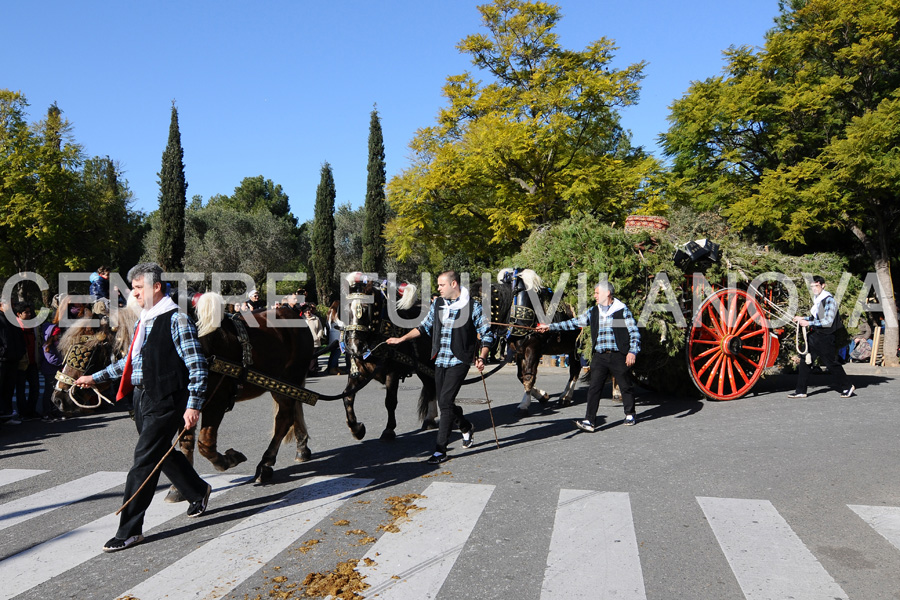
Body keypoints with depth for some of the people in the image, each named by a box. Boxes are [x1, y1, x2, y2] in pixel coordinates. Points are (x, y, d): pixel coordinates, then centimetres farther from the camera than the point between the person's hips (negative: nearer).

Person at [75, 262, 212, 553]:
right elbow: (129, 361, 25)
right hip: (141, 398, 9)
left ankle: (130, 530, 5)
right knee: (163, 454, 19)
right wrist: (95, 377, 24)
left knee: (143, 461, -5)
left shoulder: (176, 320, -14)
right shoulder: (142, 321, 13)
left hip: (165, 401, -9)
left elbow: (197, 366, -17)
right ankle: (198, 491, 41)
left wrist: (193, 406, -21)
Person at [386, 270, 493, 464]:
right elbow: (425, 326, 22)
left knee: (445, 401, -13)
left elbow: (487, 333, -2)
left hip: (459, 361, -6)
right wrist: (401, 339, 19)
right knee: (444, 403, 10)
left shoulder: (472, 306, -6)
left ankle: (440, 450, -6)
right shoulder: (437, 304, 10)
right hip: (440, 361, 6)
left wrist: (481, 357, -14)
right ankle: (466, 428, 39)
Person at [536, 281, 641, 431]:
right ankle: (589, 421, -5)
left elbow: (634, 332, -2)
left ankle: (630, 415, 32)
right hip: (599, 357, 3)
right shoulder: (593, 312, 10)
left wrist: (632, 351, -12)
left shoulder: (622, 310, -2)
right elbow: (574, 323, 12)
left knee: (626, 386, 10)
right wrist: (549, 327, 8)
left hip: (619, 356, -3)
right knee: (594, 388, -4)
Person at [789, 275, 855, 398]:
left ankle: (848, 387, 24)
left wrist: (809, 323, -22)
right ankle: (800, 391, 8)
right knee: (805, 360, 3)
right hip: (815, 335, 8)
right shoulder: (816, 299, 12)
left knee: (831, 363, 3)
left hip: (825, 337, -8)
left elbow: (828, 321, -20)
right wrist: (803, 319, 9)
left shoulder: (829, 300, -15)